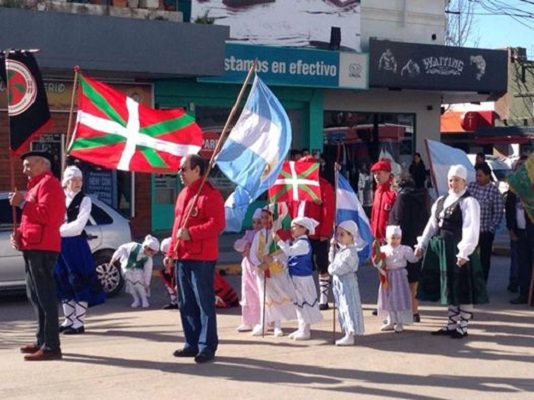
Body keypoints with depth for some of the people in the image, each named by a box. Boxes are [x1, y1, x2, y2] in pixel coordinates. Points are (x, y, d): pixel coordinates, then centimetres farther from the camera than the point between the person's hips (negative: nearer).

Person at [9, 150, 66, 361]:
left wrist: (22, 202, -16)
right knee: (36, 295, 14)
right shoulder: (36, 185, 25)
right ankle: (42, 341, 21)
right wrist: (18, 233, 12)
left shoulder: (49, 183, -8)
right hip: (34, 246, 11)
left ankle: (51, 347, -15)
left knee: (45, 296, -13)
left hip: (42, 247, -11)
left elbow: (46, 215, -21)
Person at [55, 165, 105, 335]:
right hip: (60, 245, 5)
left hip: (76, 245, -5)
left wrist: (59, 230, -10)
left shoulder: (84, 200, -3)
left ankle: (79, 322, -1)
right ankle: (69, 319, 20)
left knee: (79, 282, -5)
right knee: (63, 283, 10)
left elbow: (78, 225, -13)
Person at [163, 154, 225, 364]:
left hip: (202, 259, -9)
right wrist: (171, 252, 18)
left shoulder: (210, 194, -10)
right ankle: (192, 344, 19)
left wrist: (191, 233, -22)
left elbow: (217, 224, -18)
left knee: (204, 303, -5)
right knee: (186, 304, 12)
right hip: (182, 258, 9)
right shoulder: (183, 194, 18)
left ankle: (207, 347, -1)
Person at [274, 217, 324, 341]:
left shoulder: (303, 243, -19)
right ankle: (302, 329, 25)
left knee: (304, 303, -3)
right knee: (299, 303, 16)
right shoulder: (296, 242, 13)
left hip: (303, 278, -10)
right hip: (296, 277, 10)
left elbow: (289, 251, -32)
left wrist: (278, 240, -32)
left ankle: (306, 331, 3)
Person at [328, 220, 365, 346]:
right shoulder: (342, 249, 11)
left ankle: (350, 336, -7)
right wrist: (333, 247, 11)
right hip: (339, 283, 10)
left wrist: (331, 269, -6)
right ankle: (348, 333, 21)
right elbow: (332, 261, 19)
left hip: (347, 283, -10)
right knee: (343, 308, 14)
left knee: (348, 307, -8)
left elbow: (339, 268, -26)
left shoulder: (350, 252, -20)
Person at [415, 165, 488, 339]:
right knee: (450, 289, 15)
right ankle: (452, 325, 24)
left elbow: (471, 230, -17)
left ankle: (462, 327, 9)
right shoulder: (441, 200, 14)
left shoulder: (468, 202, -9)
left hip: (458, 250, -8)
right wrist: (422, 244, 11)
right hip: (441, 248, 8)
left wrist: (464, 252, -24)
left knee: (463, 290, 0)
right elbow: (432, 224, 17)